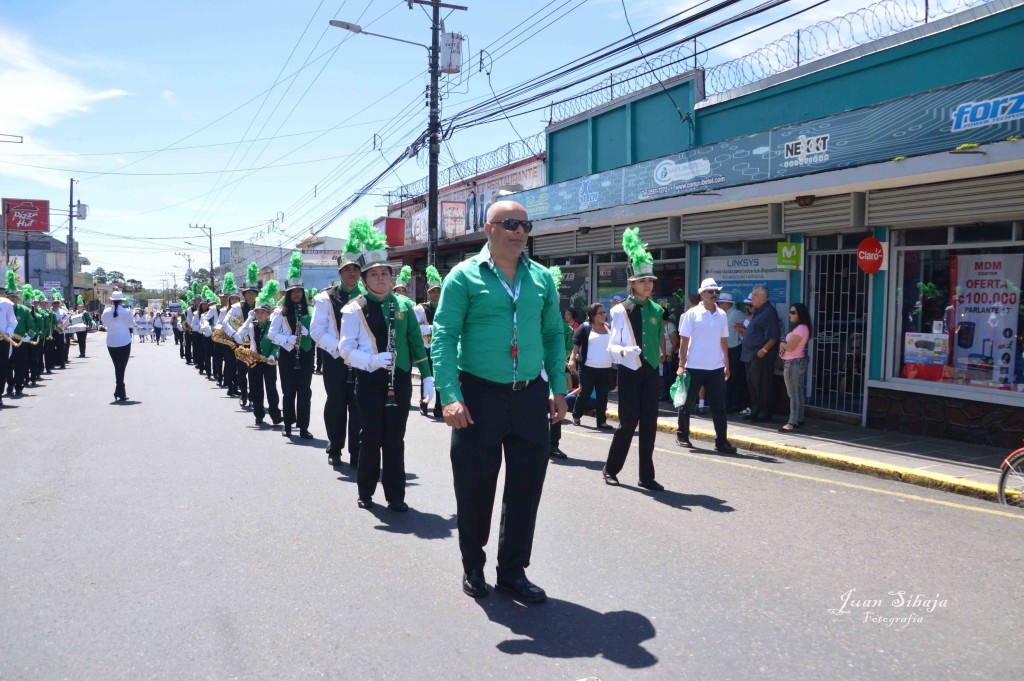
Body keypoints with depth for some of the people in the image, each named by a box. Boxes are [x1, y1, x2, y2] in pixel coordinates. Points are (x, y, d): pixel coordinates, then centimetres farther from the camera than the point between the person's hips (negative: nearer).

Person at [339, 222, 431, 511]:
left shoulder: (404, 305, 6)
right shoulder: (354, 309, -3)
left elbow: (416, 342, 8)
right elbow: (347, 349, -6)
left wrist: (427, 376, 3)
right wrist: (372, 360, -22)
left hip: (400, 379, 2)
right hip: (369, 380, -2)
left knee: (395, 438, 6)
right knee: (371, 437, 4)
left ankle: (395, 495, 14)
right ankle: (366, 492, 22)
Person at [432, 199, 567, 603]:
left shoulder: (542, 278, 9)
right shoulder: (465, 276, -4)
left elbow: (554, 335, 13)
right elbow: (444, 336, -9)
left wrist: (559, 389, 5)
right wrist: (450, 396, -18)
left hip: (530, 396, 4)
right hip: (480, 394, -3)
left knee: (526, 485, 8)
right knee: (475, 486, 6)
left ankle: (513, 570, 25)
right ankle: (473, 566, 29)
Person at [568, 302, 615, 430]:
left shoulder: (609, 327, 11)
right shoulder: (585, 327, -3)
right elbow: (576, 344, -6)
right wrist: (572, 359, -17)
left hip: (606, 369, 4)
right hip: (588, 368, -4)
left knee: (602, 396, 5)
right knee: (584, 393, 4)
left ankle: (601, 421, 11)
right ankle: (576, 416, 23)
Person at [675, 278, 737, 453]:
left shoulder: (722, 314, 7)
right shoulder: (692, 314, -6)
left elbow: (723, 341, 13)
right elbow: (684, 340, -7)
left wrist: (726, 365, 11)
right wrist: (681, 365, -10)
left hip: (716, 368, 4)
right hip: (694, 367, -4)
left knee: (719, 406, 2)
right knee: (687, 403, 8)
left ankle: (721, 441, 7)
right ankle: (682, 435, 23)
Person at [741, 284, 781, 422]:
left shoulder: (768, 312, -14)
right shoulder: (758, 312, 17)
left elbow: (773, 336, -20)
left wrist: (764, 350, -25)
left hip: (761, 356, -10)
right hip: (751, 355, 10)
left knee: (762, 386, -4)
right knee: (752, 384, 14)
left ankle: (765, 414, 3)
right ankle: (755, 412, 23)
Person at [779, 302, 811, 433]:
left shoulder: (801, 328, -17)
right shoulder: (800, 328, 16)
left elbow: (790, 347, -22)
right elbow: (790, 345, 14)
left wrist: (781, 344, -3)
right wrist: (784, 345, -6)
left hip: (793, 363, -11)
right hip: (797, 362, 11)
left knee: (793, 394, -9)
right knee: (798, 392, 14)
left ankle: (792, 422, -8)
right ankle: (799, 419, 21)